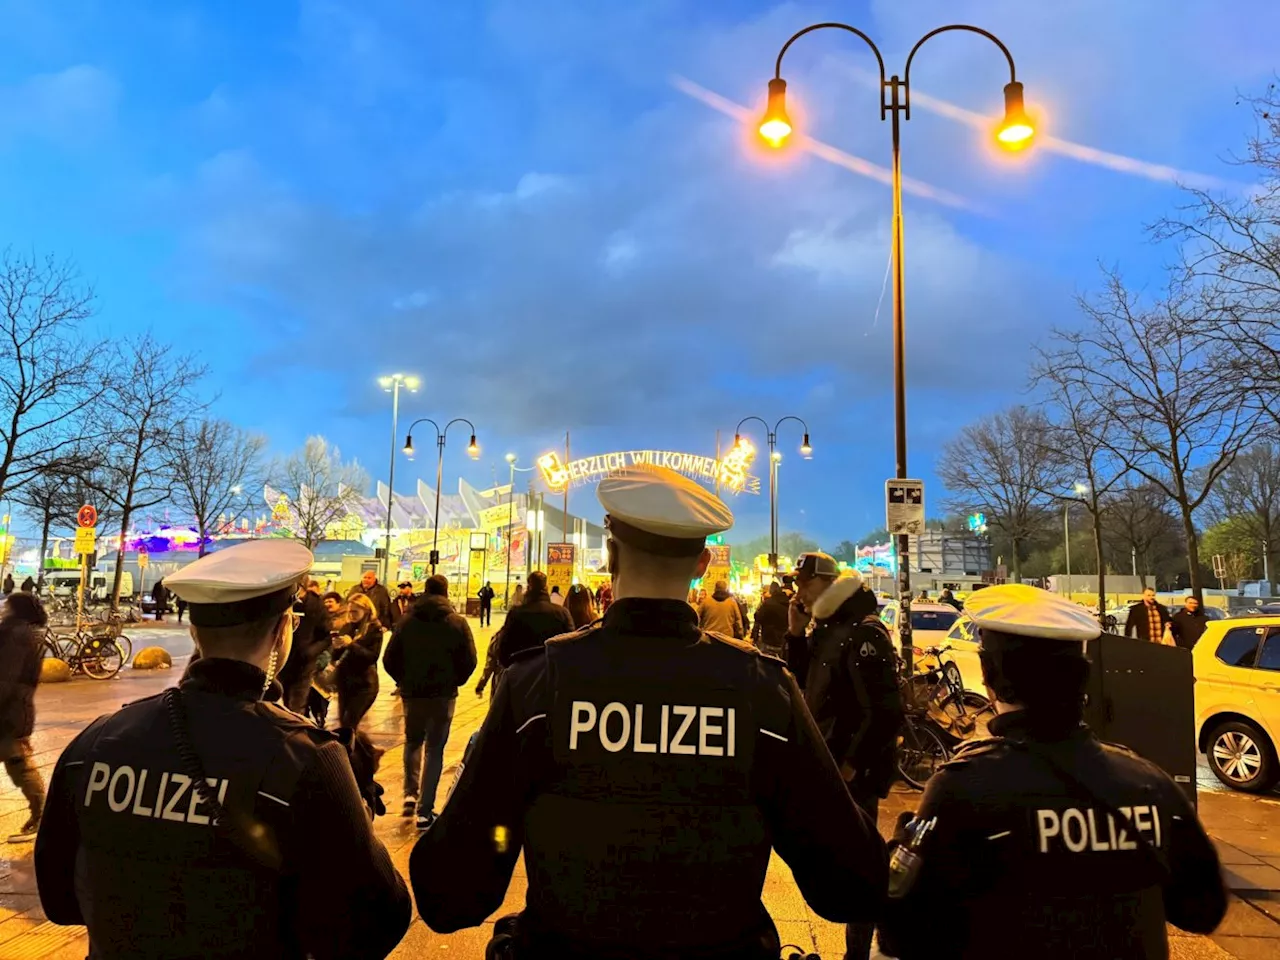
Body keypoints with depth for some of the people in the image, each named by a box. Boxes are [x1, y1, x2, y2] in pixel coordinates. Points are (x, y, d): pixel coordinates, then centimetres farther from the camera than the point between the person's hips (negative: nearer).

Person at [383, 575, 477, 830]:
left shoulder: (407, 621, -4)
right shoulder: (457, 623, -7)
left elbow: (389, 659, -5)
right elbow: (469, 661, -9)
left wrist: (405, 680, 11)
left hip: (412, 692, 1)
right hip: (443, 694, -1)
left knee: (413, 742, 24)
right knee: (435, 749, 9)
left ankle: (410, 794, 10)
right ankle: (425, 810, 8)